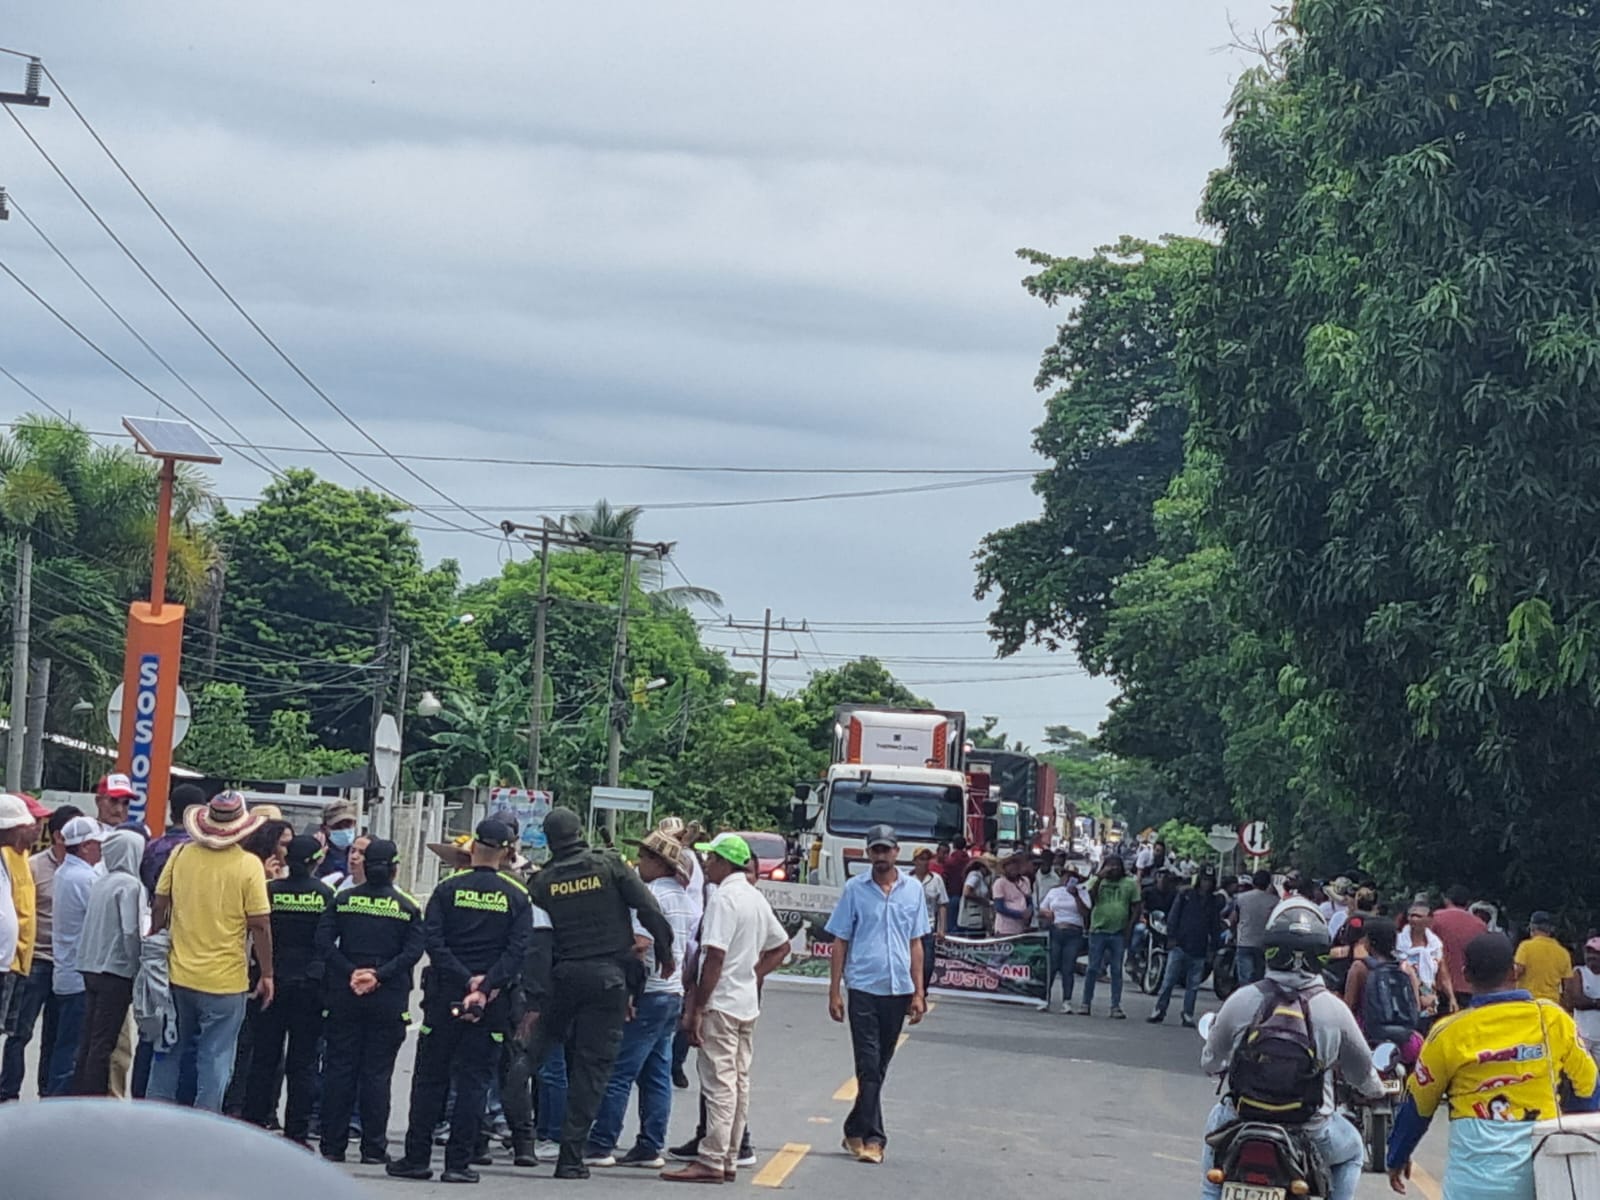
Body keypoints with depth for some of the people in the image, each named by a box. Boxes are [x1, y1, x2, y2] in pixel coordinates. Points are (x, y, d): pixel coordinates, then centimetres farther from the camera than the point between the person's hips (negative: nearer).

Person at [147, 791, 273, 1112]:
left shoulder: (181, 855, -1)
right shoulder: (248, 865, -11)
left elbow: (159, 908, 6)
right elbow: (260, 925, -11)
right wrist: (267, 975, -2)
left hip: (178, 975, 4)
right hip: (226, 979, -4)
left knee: (169, 1052, 17)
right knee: (215, 1060, 5)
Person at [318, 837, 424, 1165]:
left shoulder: (341, 900, 3)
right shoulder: (408, 907, -1)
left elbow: (324, 942, -6)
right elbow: (413, 951, -10)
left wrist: (351, 973, -9)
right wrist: (379, 974, -13)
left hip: (343, 995, 1)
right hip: (388, 1000, -1)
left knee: (339, 1068, 6)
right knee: (377, 1072, 3)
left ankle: (333, 1145, 6)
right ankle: (373, 1147, 3)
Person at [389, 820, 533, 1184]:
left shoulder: (448, 888, 0)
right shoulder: (518, 896, 1)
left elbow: (433, 940, -9)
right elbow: (518, 949, -10)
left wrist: (466, 979, -11)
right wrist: (485, 986, -14)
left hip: (445, 994, 0)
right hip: (493, 1003, 0)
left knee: (430, 1077, 9)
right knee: (474, 1079, 4)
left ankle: (417, 1157, 9)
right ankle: (457, 1163, 1)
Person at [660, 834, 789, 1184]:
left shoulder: (723, 898, -15)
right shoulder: (756, 898, 14)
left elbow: (715, 957, -20)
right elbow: (781, 947, 23)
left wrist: (696, 1007, -16)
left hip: (721, 1002, -9)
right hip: (748, 1001, 9)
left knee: (719, 1083, -8)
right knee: (739, 1081, 10)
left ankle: (711, 1161, -8)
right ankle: (729, 1159, 14)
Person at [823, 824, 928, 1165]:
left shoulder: (913, 890, 6)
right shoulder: (855, 889, 0)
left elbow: (915, 944, 10)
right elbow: (840, 942, 3)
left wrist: (919, 993, 6)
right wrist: (834, 991, -1)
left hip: (898, 989, 3)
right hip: (863, 987, -3)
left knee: (879, 1067, 10)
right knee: (869, 1067, -6)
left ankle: (856, 1131, 21)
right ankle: (873, 1137, -2)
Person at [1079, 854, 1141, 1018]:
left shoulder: (1130, 884, 6)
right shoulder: (1098, 881, 6)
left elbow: (1136, 908, 7)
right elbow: (1092, 896, -12)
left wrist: (1129, 928, -3)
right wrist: (1100, 878, -19)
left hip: (1118, 933, 1)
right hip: (1098, 931, -1)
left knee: (1117, 971, 3)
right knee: (1093, 969, 1)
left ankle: (1116, 1006, 6)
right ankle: (1086, 1004, 6)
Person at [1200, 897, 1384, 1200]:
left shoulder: (1241, 1001, -13)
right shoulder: (1334, 1010, -12)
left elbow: (1211, 1063, 0)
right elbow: (1362, 1073, 2)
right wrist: (1378, 1092, 27)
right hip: (1311, 1131, -1)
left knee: (1218, 1119, 35)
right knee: (1351, 1151, 30)